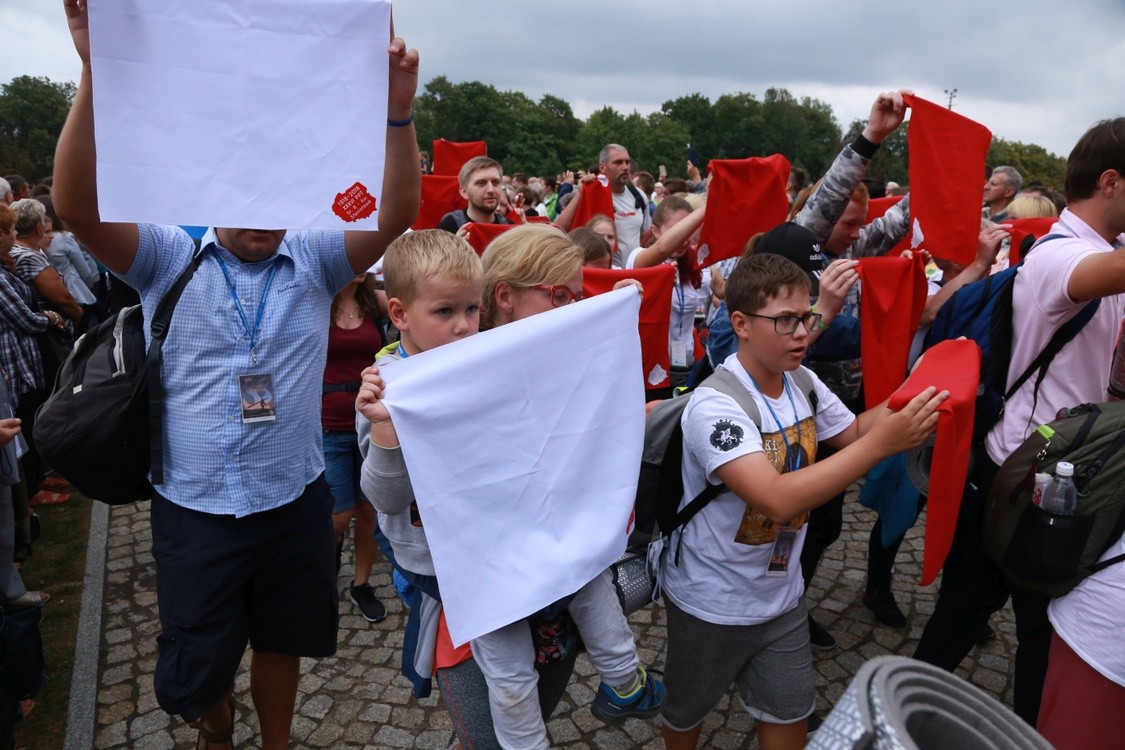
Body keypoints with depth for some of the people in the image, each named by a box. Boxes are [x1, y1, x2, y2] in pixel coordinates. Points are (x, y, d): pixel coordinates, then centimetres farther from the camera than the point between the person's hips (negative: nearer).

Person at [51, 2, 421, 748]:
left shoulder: (314, 260, -3)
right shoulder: (170, 259, -4)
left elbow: (397, 215, -16)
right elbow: (80, 210, -19)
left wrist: (398, 111, -31)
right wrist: (95, 72, -30)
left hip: (294, 500, 1)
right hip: (193, 508, 0)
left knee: (281, 641, 21)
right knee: (191, 673, 15)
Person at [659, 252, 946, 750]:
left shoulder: (804, 383, -6)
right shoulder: (714, 406, -29)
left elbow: (851, 433, 11)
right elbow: (779, 500, -39)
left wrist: (911, 393, -7)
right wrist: (883, 442, -39)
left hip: (781, 595, 5)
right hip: (711, 604, -5)